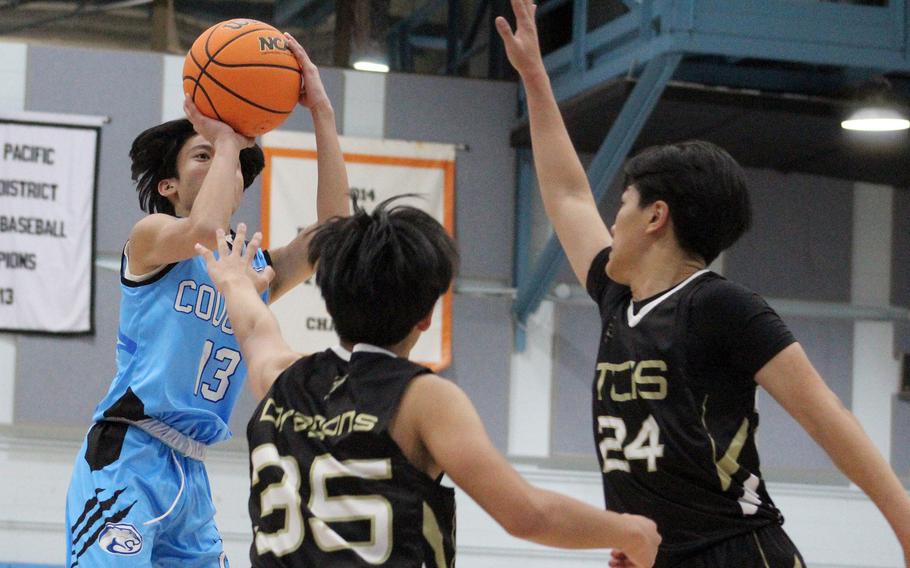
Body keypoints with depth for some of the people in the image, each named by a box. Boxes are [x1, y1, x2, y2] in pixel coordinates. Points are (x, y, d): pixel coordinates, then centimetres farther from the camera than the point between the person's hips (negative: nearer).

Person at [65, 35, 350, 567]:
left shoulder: (258, 271, 18)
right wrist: (226, 139, -6)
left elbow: (333, 229, 3)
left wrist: (322, 112, 0)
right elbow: (203, 231, -22)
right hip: (127, 459, -7)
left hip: (190, 476, 7)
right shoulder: (149, 235, 2)